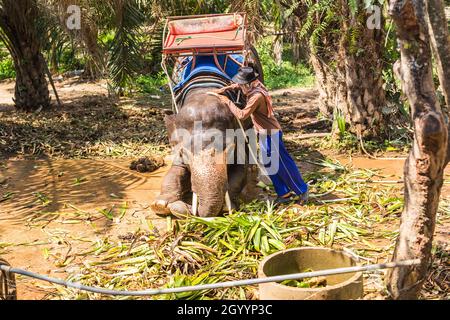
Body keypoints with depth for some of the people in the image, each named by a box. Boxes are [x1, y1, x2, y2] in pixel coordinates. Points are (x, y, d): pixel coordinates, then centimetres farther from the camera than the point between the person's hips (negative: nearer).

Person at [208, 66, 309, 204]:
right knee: (269, 165, 15)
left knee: (283, 164, 2)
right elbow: (234, 86, 18)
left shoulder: (257, 96, -28)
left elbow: (241, 115, -30)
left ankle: (302, 191, 17)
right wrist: (220, 91, 6)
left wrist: (227, 101, -22)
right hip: (265, 132, 10)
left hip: (270, 133, -10)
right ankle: (284, 193, 24)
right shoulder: (254, 85, -1)